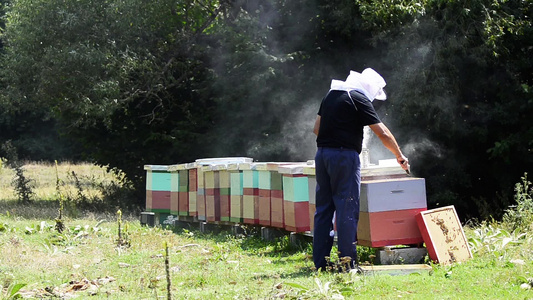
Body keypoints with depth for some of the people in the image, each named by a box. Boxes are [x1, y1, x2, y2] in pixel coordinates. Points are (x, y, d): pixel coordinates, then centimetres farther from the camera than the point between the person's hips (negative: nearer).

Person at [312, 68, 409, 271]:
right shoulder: (359, 99, -6)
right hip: (345, 155, -7)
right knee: (347, 210, -4)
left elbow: (317, 128, 19)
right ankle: (348, 262, -5)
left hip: (322, 154, 8)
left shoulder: (331, 94, 17)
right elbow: (383, 133, -7)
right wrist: (400, 157, 4)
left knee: (323, 208, 10)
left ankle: (320, 262, 12)